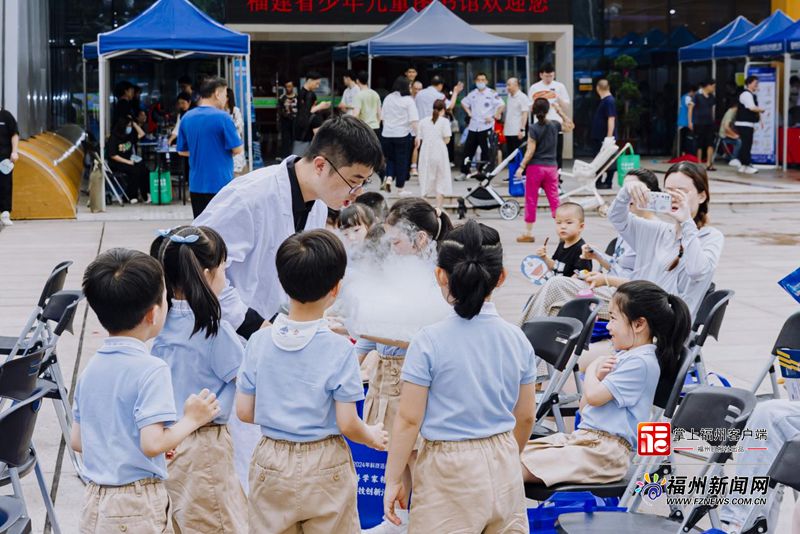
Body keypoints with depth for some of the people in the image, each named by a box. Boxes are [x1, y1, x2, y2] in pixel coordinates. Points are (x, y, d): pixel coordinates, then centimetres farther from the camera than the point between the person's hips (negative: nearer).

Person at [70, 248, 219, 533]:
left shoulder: (91, 368, 6)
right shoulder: (151, 370, -17)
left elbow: (76, 440, 10)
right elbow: (152, 443, -23)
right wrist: (192, 419, -9)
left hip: (94, 504, 7)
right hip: (138, 508, -7)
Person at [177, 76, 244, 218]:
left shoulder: (187, 118, 7)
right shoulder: (222, 117, -12)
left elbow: (182, 151, 14)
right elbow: (238, 149, -10)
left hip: (196, 186, 6)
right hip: (220, 184, -6)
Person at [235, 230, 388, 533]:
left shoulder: (259, 342, -6)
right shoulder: (339, 349, -15)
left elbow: (244, 412, 0)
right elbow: (347, 425, -13)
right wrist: (372, 437, 8)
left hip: (271, 463, 3)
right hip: (325, 470, -3)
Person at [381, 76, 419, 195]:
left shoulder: (387, 98, 4)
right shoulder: (408, 100, -8)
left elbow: (383, 117, 11)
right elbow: (414, 120, -13)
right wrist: (417, 135, -9)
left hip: (387, 134, 3)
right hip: (403, 134, -3)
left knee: (390, 158, 18)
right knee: (402, 161, 6)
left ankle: (389, 178, -6)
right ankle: (400, 188, 11)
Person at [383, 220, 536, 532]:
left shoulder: (429, 342, -13)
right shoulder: (517, 339, 0)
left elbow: (409, 420, -10)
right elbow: (526, 416, 9)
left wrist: (393, 480, 0)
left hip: (450, 471, -4)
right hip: (504, 468, 4)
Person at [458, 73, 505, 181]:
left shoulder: (491, 93, -5)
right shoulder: (472, 94, 11)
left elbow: (501, 105, -10)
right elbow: (464, 102, 27)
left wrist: (494, 116, -13)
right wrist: (468, 112, 13)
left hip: (486, 126, -5)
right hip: (473, 126, 5)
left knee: (486, 151, -2)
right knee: (468, 149, 6)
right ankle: (464, 173, 13)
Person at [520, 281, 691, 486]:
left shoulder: (640, 362, -10)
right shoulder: (623, 356, 19)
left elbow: (594, 396, -15)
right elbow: (585, 407, 20)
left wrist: (592, 370, 6)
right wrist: (597, 376, 1)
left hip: (606, 451, -9)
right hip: (582, 437, 9)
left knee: (521, 469, -25)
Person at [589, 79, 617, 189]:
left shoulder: (610, 101, -16)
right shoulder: (603, 100, 13)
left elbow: (611, 119, -21)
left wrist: (609, 137, -24)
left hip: (606, 137, -10)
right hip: (599, 137, 10)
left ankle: (608, 183, 4)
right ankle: (598, 183, 16)